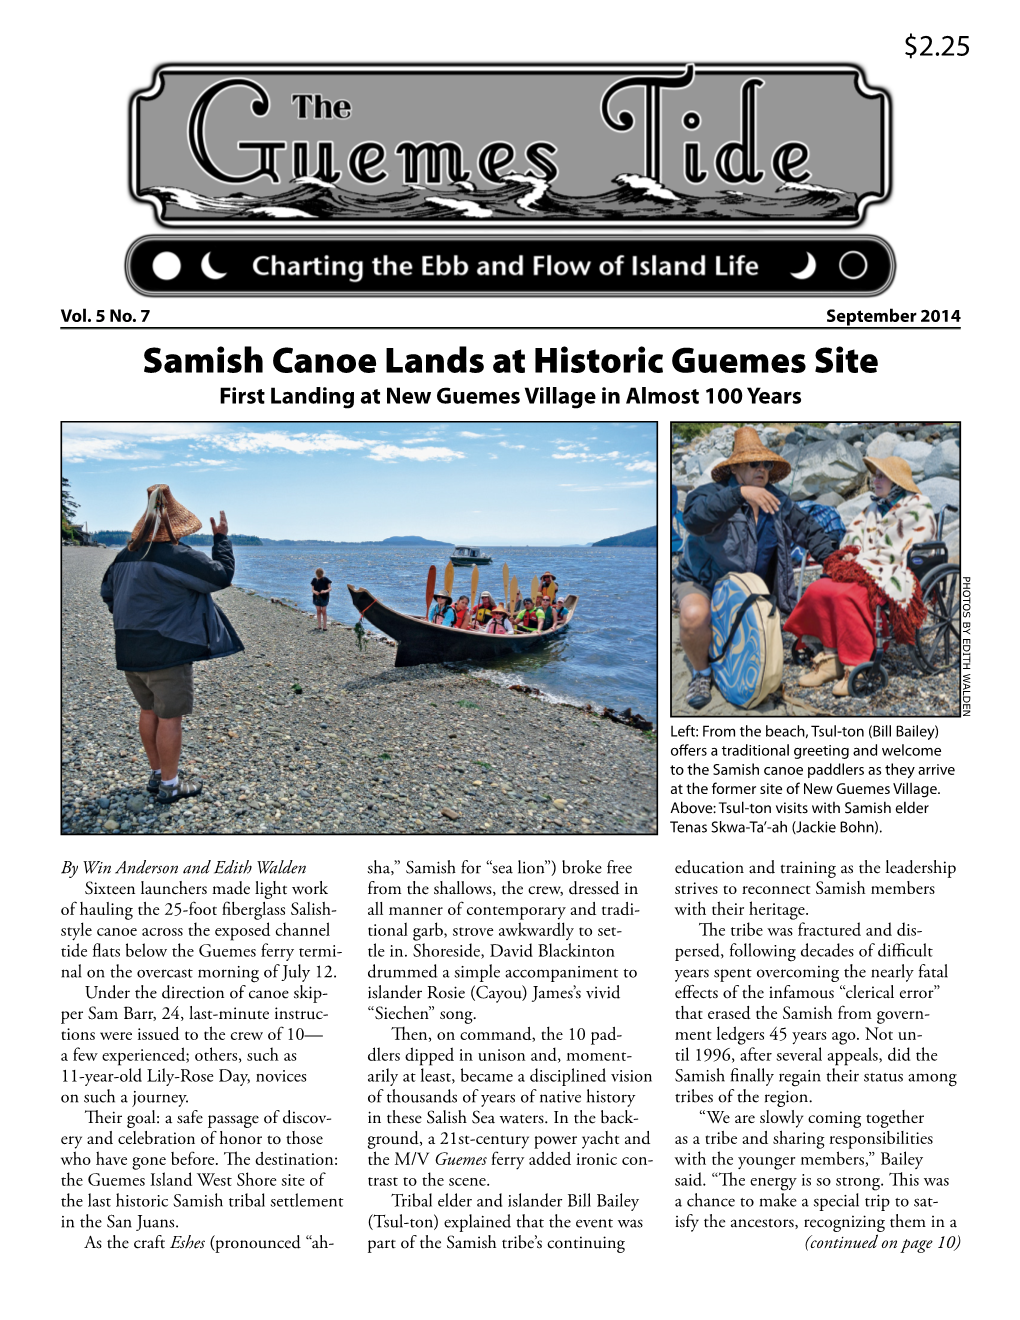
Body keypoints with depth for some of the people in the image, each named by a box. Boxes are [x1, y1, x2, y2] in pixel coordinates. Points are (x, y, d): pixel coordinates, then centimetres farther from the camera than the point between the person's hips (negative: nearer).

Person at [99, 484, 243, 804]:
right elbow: (222, 576, -10)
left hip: (130, 651, 8)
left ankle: (156, 775, 31)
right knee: (170, 716, 2)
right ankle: (169, 784, 10)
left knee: (149, 710, 19)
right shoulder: (181, 557, -17)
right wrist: (221, 538, 2)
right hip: (167, 651, -7)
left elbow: (108, 595, 18)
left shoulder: (124, 558, 6)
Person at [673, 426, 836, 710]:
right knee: (694, 617, -36)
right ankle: (702, 673, -8)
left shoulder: (777, 501, 5)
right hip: (700, 582, -6)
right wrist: (739, 494, -46)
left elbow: (809, 530, 16)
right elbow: (694, 519, -37)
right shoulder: (712, 493, -14)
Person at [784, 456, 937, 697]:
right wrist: (850, 554, -3)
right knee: (817, 591, -20)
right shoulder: (874, 509, 27)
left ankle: (857, 666, -29)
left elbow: (896, 550, -10)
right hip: (861, 567, 8)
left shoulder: (918, 507, 0)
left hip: (893, 575, -8)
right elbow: (853, 535, 20)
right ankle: (830, 659, -21)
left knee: (844, 595, -35)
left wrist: (859, 560, -11)